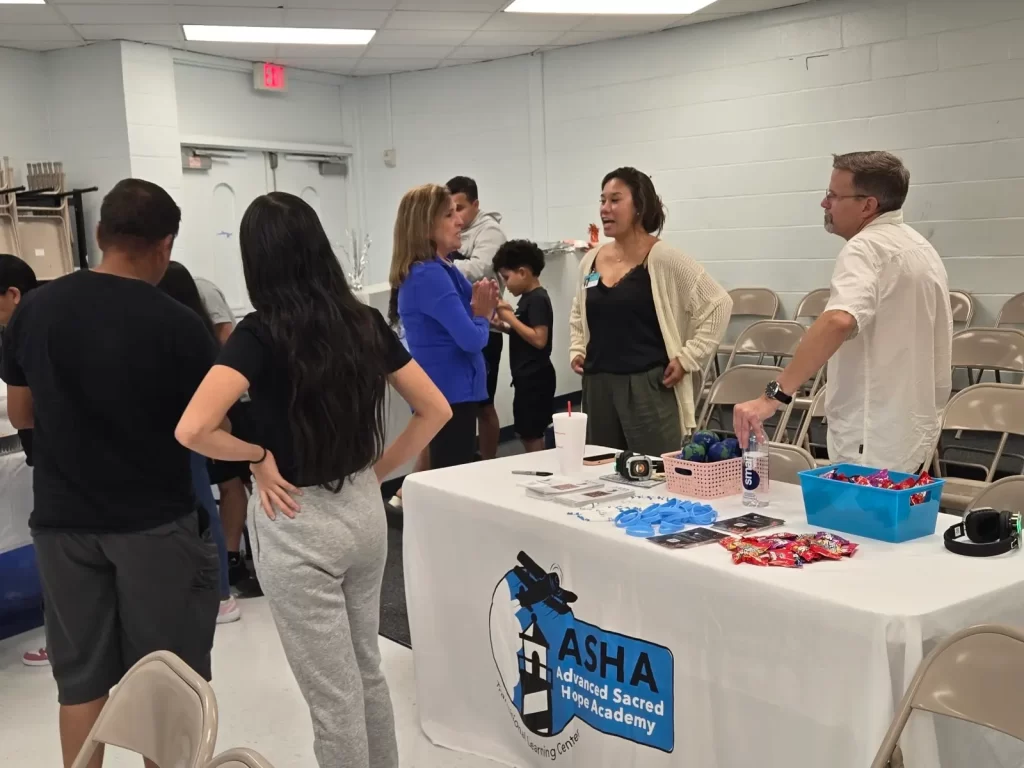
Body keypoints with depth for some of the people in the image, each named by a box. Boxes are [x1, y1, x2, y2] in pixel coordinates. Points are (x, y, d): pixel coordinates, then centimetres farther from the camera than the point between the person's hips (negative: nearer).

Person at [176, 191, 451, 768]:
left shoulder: (260, 334, -17)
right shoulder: (366, 322, -1)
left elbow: (192, 430, -29)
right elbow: (436, 409, 4)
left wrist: (259, 457, -12)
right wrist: (376, 471, 7)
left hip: (299, 526, -6)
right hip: (365, 512, 6)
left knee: (332, 695, 8)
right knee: (367, 670, 23)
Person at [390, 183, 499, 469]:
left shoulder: (442, 269, 10)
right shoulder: (428, 275, -19)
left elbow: (459, 326, 15)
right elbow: (471, 339, -25)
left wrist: (482, 305, -5)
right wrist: (483, 316, -4)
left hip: (451, 391, 10)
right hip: (449, 395, -10)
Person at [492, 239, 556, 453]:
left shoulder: (537, 299, -17)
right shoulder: (528, 298, 12)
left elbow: (539, 339, -24)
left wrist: (511, 318, -19)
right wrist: (504, 325, 6)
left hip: (535, 378, -10)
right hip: (526, 378, 10)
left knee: (532, 435, -6)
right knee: (526, 433, 15)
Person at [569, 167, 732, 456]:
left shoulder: (663, 259, -8)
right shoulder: (590, 261, 9)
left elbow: (718, 304, -7)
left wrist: (689, 357, -9)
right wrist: (576, 350, 13)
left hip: (648, 385, -6)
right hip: (597, 385, 6)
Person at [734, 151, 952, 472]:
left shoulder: (867, 247, -16)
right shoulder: (922, 250, 15)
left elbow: (838, 321, -36)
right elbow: (938, 349, 20)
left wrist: (773, 396, -40)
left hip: (872, 446, -10)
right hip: (912, 435, 10)